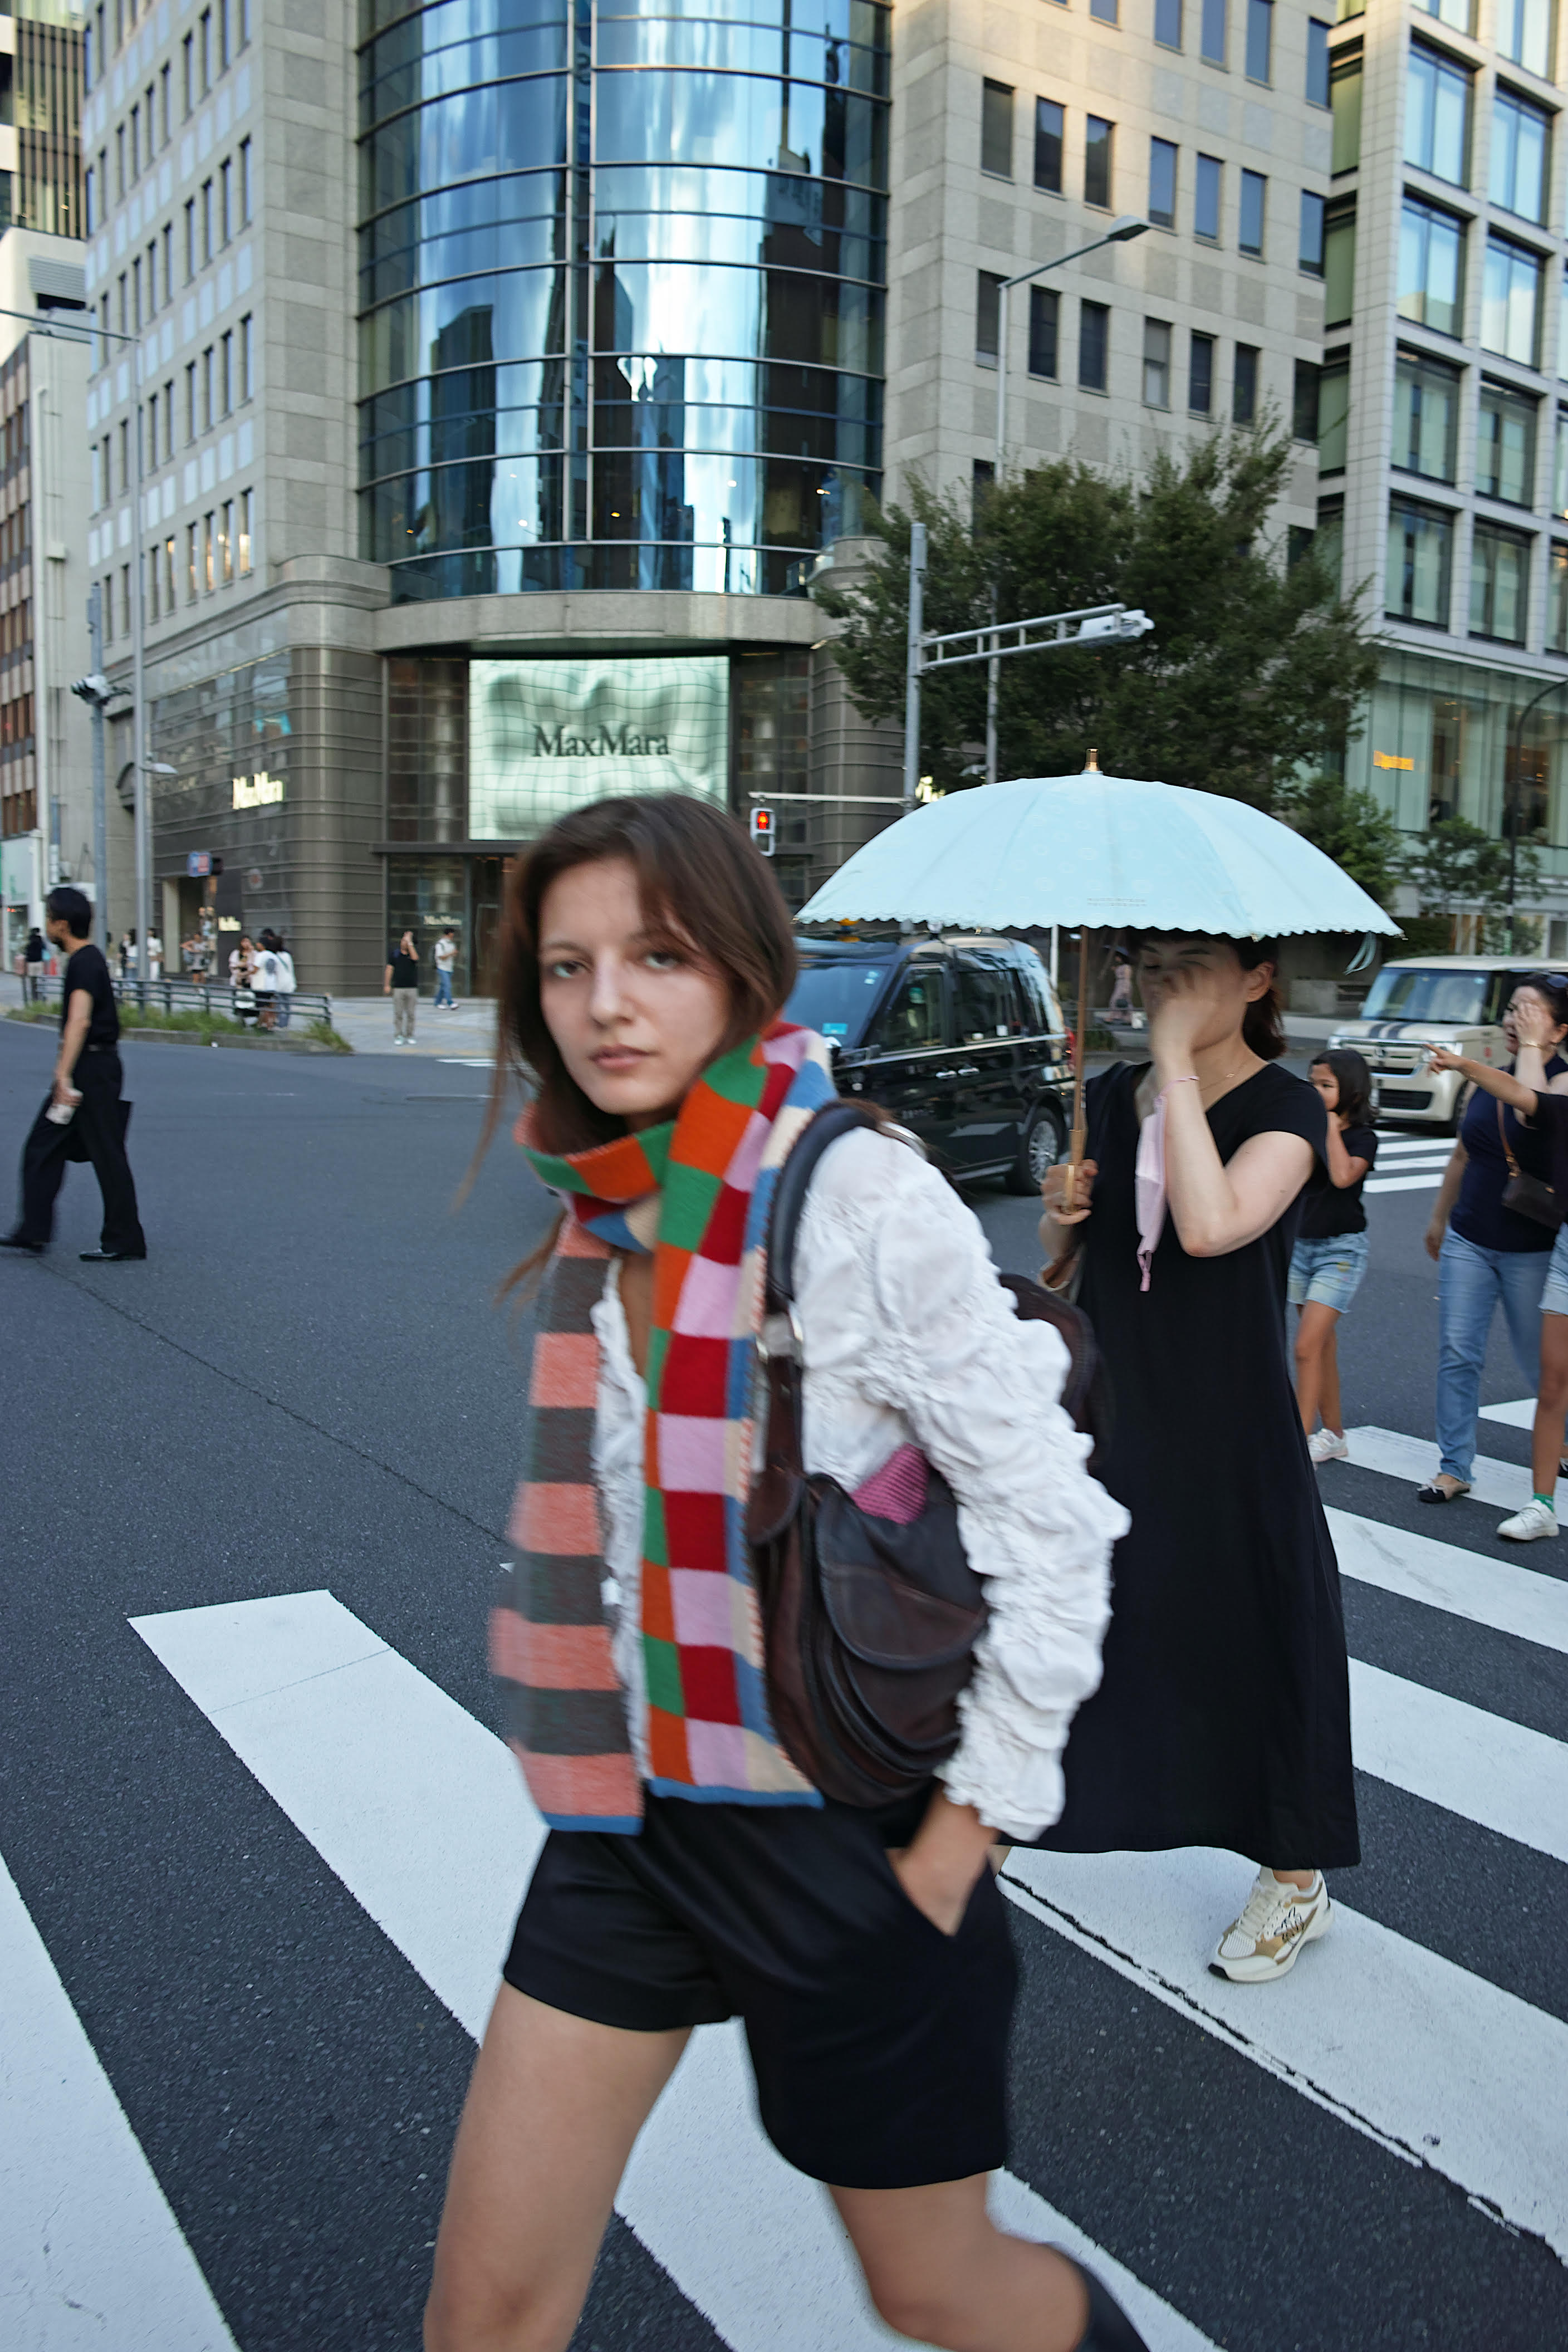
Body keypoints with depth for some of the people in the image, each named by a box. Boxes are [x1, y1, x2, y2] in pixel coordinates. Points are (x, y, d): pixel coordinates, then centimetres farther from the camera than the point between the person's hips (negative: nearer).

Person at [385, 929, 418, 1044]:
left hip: (412, 988, 1)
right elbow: (390, 969, 5)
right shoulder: (395, 953, 6)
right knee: (398, 1014, -1)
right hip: (398, 988, -1)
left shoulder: (414, 952, 5)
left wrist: (410, 943, -15)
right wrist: (387, 985, -2)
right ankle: (397, 1037, 4)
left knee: (410, 1014, 5)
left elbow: (415, 958, -19)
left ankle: (409, 1036, 13)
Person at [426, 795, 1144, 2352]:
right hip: (633, 1803, 6)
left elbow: (1053, 1526, -19)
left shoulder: (861, 1201, -21)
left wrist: (959, 1841, -13)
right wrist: (600, 1752, 14)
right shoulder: (602, 1204, 1)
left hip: (840, 1816, -5)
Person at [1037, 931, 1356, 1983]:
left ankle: (1296, 1878, 27)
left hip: (1230, 1430, -5)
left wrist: (1178, 1062, -25)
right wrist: (1062, 1211, -9)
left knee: (1257, 1631, 7)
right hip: (1109, 1411, 5)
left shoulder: (1286, 1105, -11)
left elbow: (1212, 1225, -31)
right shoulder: (1111, 1096, 5)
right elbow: (1059, 1255, 14)